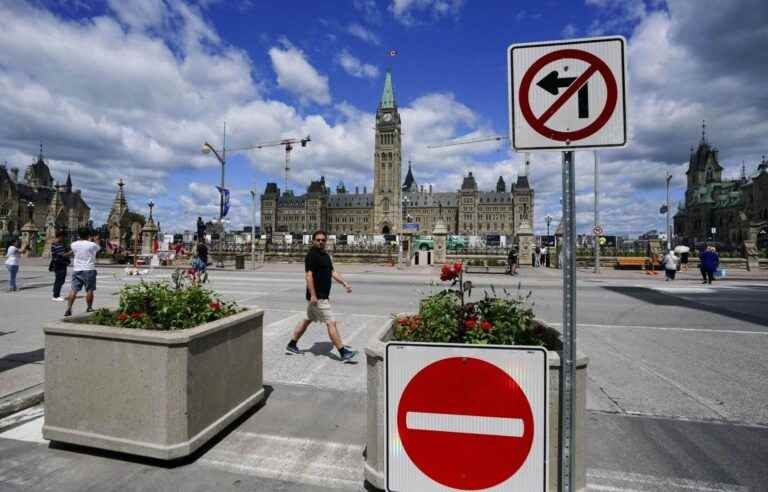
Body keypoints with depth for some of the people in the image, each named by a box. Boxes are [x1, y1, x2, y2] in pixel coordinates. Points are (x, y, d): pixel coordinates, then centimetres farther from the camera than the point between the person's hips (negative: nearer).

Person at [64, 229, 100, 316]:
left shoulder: (74, 245, 3)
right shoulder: (92, 245, -7)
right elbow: (99, 248, 15)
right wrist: (96, 240, 33)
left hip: (76, 270, 3)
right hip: (89, 270, -3)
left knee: (73, 290, 0)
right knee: (89, 290, 7)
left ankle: (68, 308, -9)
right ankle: (89, 307, 17)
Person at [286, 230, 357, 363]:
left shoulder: (325, 255, 15)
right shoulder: (312, 255, -15)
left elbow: (332, 272, 17)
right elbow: (308, 275, -21)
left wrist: (345, 283, 6)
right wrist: (313, 295, -25)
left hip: (322, 295, 10)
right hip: (317, 296, -10)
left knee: (307, 320, 18)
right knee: (331, 323, -7)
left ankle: (291, 346, 30)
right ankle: (343, 353, -2)